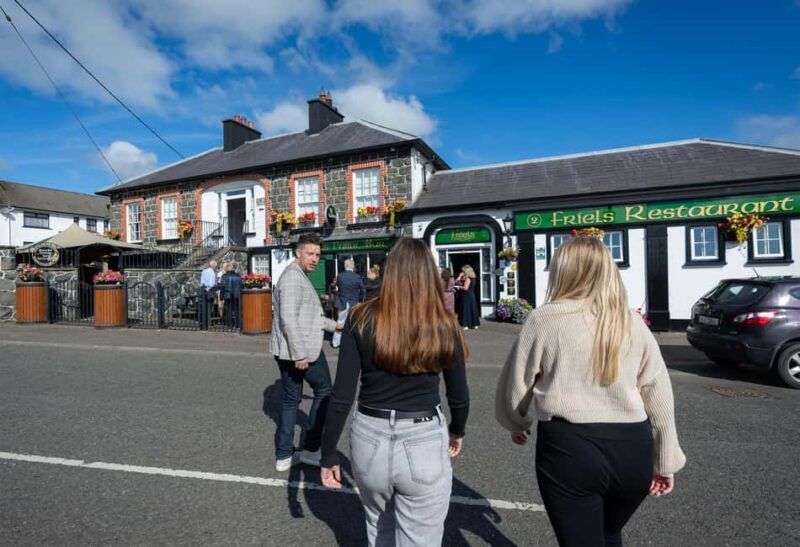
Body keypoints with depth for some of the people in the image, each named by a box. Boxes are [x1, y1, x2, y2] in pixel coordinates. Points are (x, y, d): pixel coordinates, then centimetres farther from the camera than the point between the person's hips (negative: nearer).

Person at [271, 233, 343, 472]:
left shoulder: (299, 277, 18)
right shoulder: (294, 277, -16)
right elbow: (288, 317, -26)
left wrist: (333, 325, 29)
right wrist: (300, 353, -27)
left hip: (287, 352, 10)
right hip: (302, 351, -10)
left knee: (290, 400, 15)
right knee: (324, 391, 8)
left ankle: (284, 456, 23)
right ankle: (310, 449, 16)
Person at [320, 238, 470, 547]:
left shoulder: (362, 319, -11)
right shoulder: (444, 327, -9)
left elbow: (341, 397, -10)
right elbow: (459, 396, 2)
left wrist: (328, 455, 3)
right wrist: (457, 431, 22)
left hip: (369, 440, 2)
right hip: (423, 445, -1)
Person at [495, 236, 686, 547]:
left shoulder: (544, 319, -8)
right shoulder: (633, 323, 3)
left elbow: (516, 386, -1)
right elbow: (659, 395, 6)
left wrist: (517, 424, 18)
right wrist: (666, 460, 16)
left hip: (569, 448, -4)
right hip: (632, 448, 5)